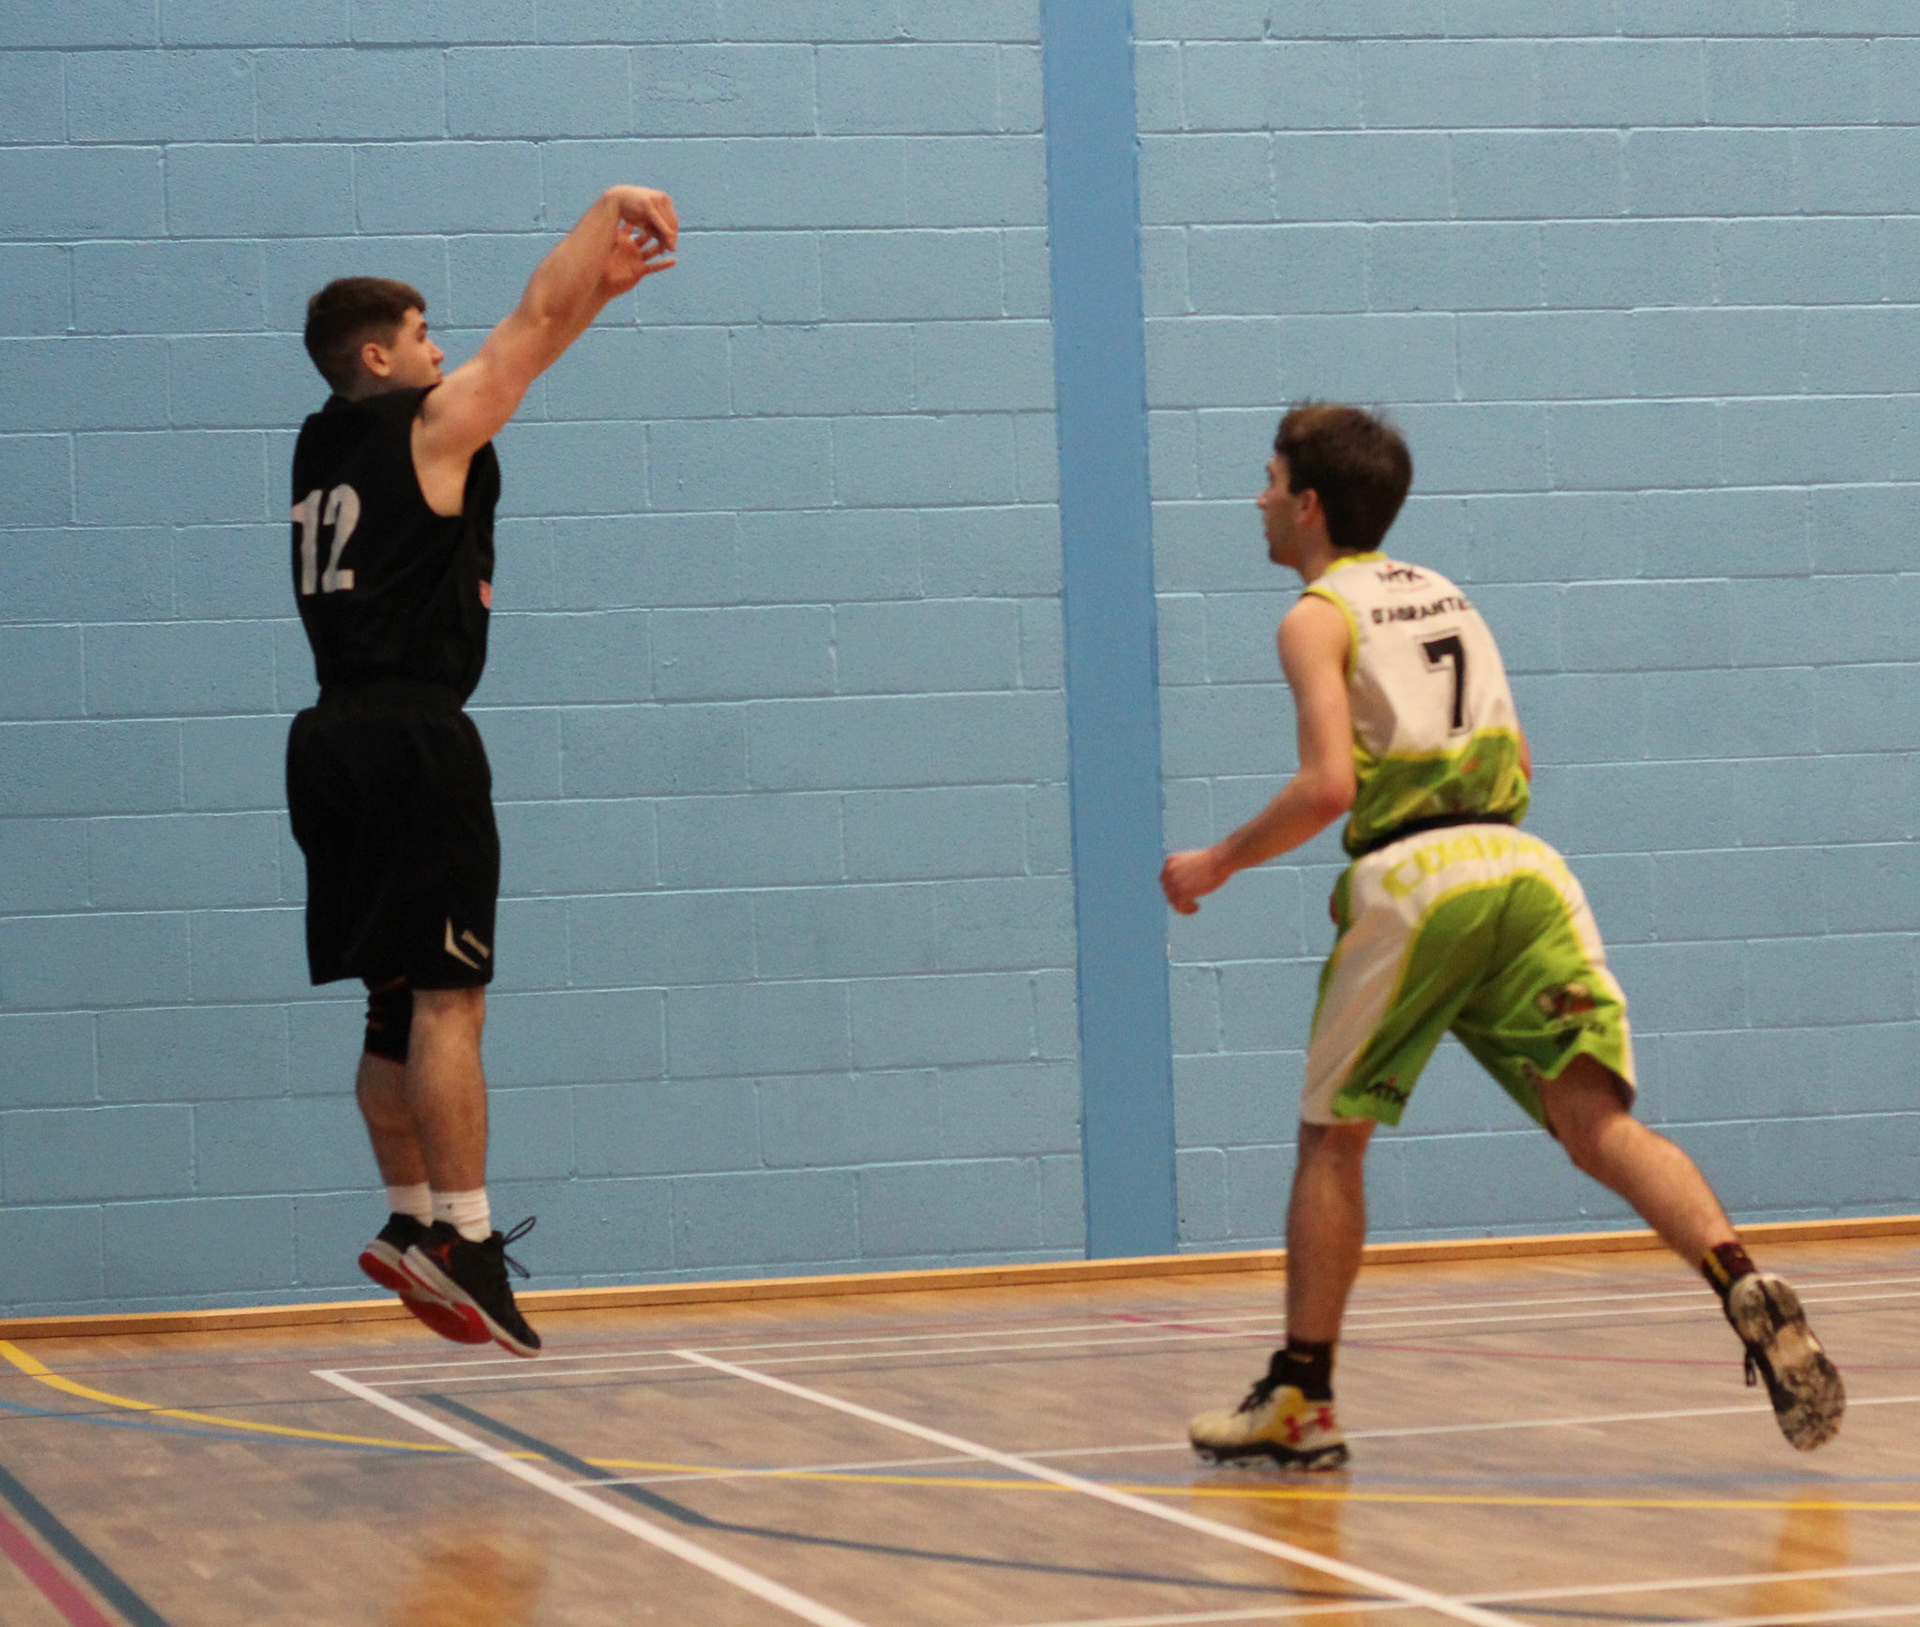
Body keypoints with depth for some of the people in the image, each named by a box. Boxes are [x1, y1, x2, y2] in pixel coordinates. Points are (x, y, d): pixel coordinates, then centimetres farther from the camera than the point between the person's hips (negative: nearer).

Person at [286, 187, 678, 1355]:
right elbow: (536, 319, 2)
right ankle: (464, 1241, -11)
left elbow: (529, 341, 25)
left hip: (338, 740, 9)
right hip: (415, 737, -9)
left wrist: (603, 284, 28)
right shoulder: (430, 424, -5)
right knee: (447, 998, -9)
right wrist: (609, 212, 15)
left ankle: (412, 1221, 16)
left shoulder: (324, 445, 18)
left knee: (401, 999, 14)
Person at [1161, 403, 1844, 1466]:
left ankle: (1301, 1399, 13)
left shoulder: (1318, 618, 2)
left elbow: (1328, 786, -11)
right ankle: (1747, 1291, -29)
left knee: (1331, 1139, 10)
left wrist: (1218, 863, 1)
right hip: (1523, 862, 5)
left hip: (1413, 880, -5)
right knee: (1599, 1123, -6)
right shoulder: (1444, 595, 24)